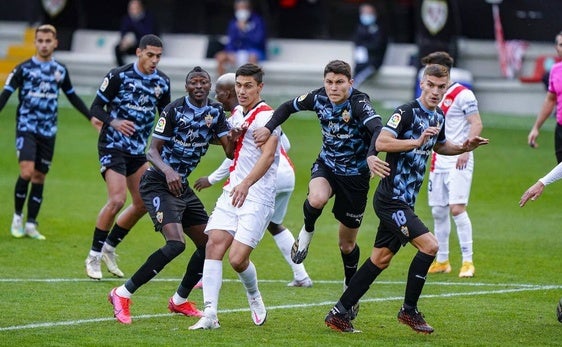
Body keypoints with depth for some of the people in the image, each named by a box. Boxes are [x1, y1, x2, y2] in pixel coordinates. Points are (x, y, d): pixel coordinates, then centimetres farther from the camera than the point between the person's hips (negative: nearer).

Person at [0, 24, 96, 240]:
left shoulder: (60, 70, 8)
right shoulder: (24, 68, -4)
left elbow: (72, 97, 21)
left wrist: (91, 117, 22)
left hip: (48, 132, 4)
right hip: (26, 128, -4)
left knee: (39, 177, 5)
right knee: (26, 172, -18)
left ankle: (31, 225, 12)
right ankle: (17, 216, 1)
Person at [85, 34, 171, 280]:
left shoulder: (162, 82, 2)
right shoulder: (119, 76, -13)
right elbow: (96, 107, -9)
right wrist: (114, 122, -27)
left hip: (138, 149, 7)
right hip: (113, 146, -7)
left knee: (143, 203, 4)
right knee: (117, 200, -18)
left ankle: (109, 248, 22)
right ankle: (94, 256, -4)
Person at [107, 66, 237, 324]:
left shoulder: (215, 112, 4)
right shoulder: (174, 110, -14)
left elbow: (229, 150, -2)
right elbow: (152, 151, -16)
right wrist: (168, 171, -34)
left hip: (181, 186, 8)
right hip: (158, 184, -8)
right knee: (175, 244, -24)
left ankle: (180, 300, 27)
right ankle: (123, 294, -15)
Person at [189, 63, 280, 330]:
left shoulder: (265, 116, -10)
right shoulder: (236, 114, 16)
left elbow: (267, 155, -23)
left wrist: (246, 184, -35)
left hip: (257, 197, -7)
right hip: (231, 192, 7)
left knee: (237, 258, -13)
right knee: (214, 245, -10)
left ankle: (255, 299, 18)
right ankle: (210, 315, -11)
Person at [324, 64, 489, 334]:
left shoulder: (438, 117, 12)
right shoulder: (407, 112, -15)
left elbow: (439, 145, 33)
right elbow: (381, 142, -26)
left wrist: (463, 148, 16)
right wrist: (417, 141, -32)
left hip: (404, 201, 9)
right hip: (392, 198, -9)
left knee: (380, 259, 10)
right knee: (429, 245, -17)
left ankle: (339, 313, 16)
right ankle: (409, 310, -4)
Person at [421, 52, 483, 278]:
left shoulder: (462, 94, -9)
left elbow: (477, 124, -13)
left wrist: (465, 150, -22)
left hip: (458, 162, -8)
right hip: (438, 160, 8)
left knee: (457, 208, -15)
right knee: (438, 211, 7)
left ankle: (468, 261, -9)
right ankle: (442, 261, 16)